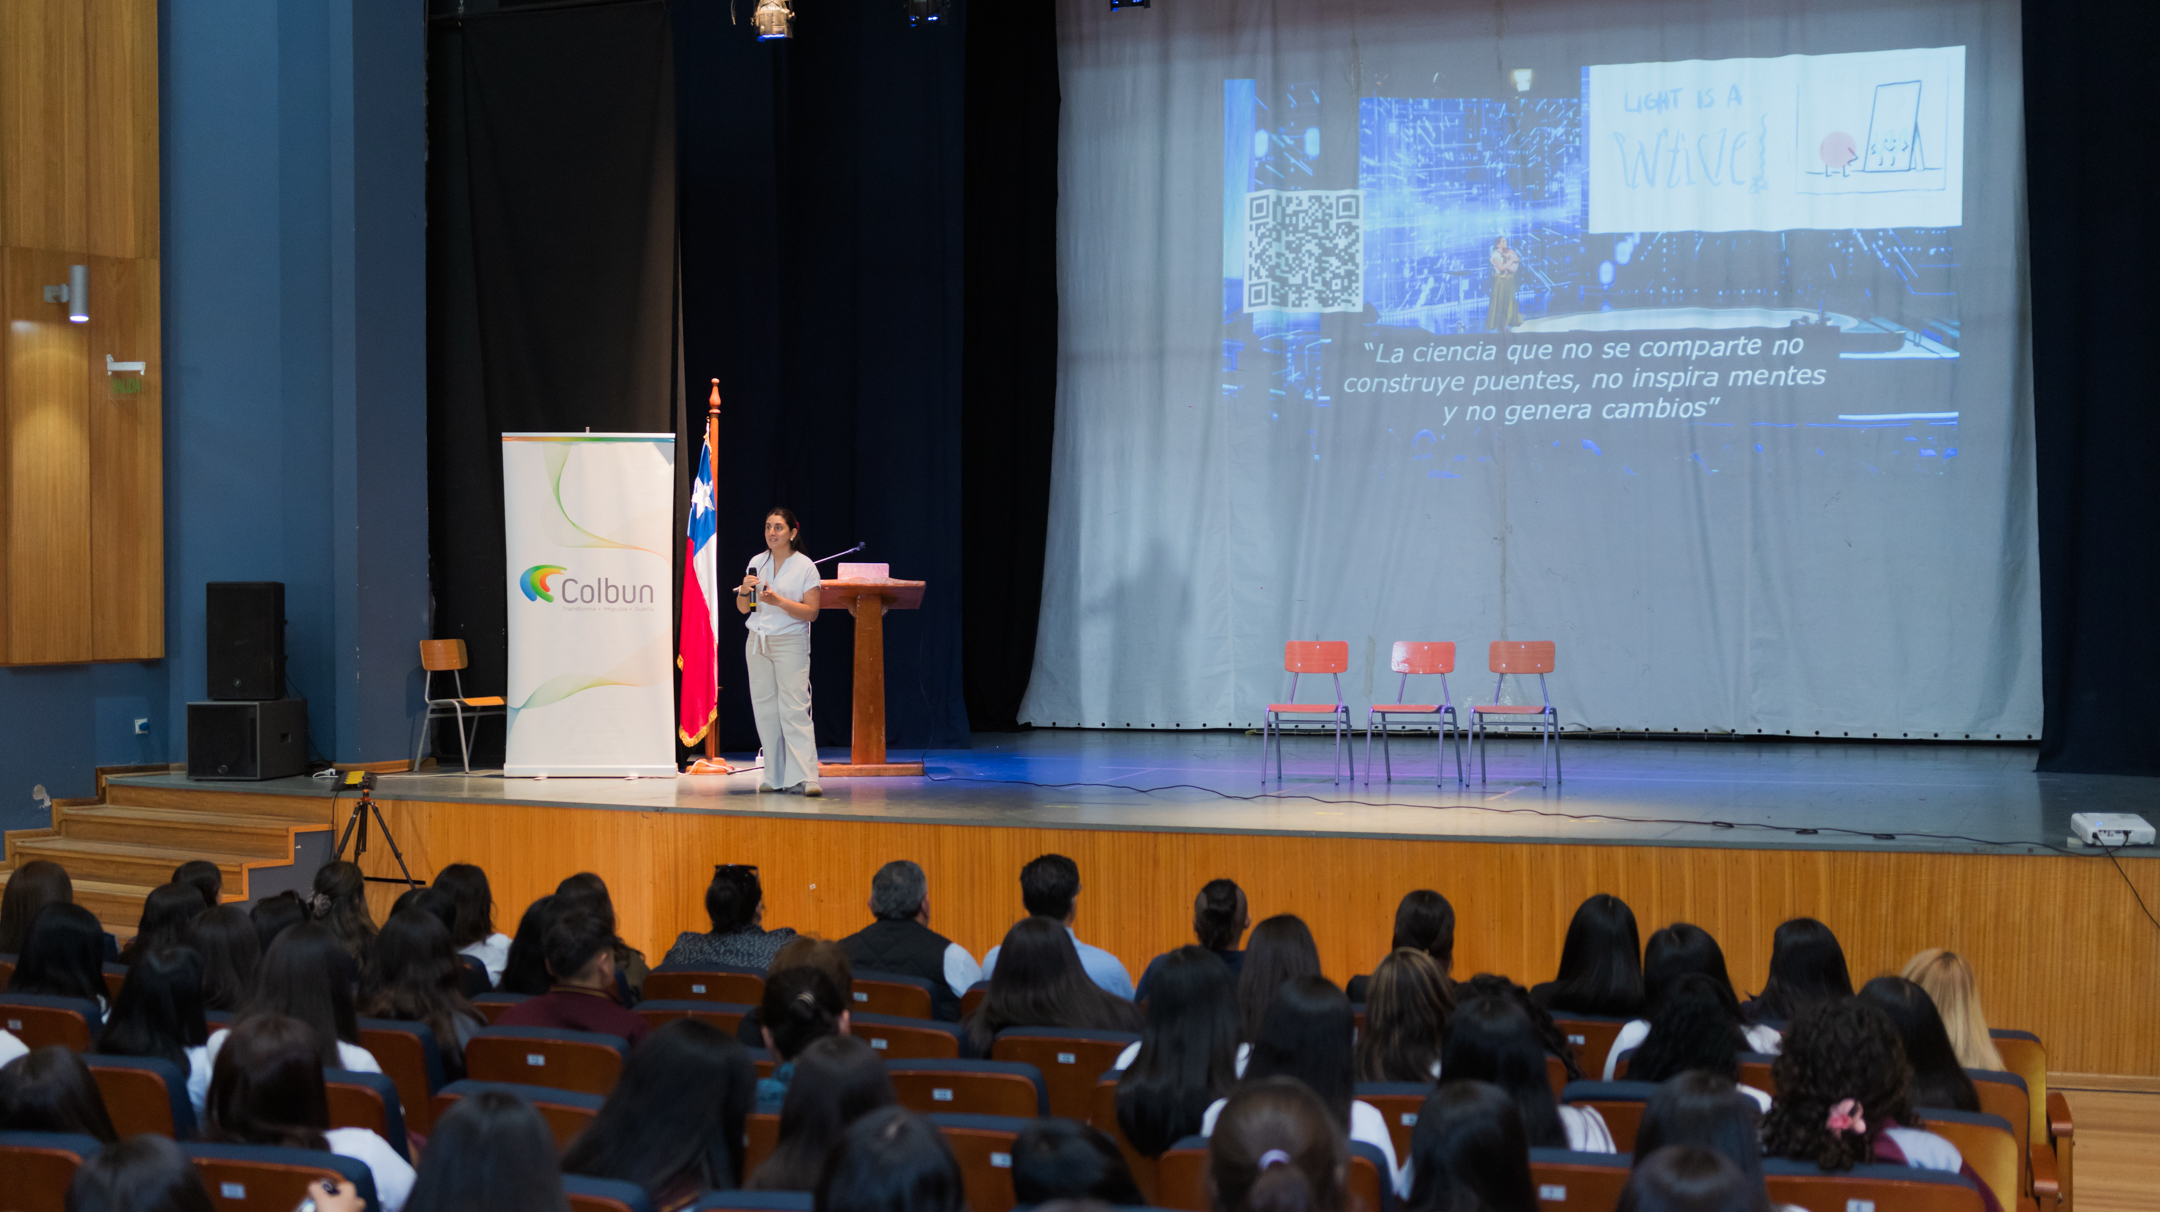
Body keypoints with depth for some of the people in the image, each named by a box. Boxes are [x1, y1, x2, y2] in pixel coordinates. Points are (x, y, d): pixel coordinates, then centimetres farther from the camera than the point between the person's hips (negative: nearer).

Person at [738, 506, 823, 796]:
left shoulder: (805, 566, -4)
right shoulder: (757, 563, 9)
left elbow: (811, 612, -8)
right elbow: (743, 608, 13)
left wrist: (779, 601, -20)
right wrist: (744, 590, -8)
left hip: (791, 642, -5)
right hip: (758, 642, 5)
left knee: (794, 708, -13)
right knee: (765, 709, 4)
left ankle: (803, 777, -17)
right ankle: (775, 776, 9)